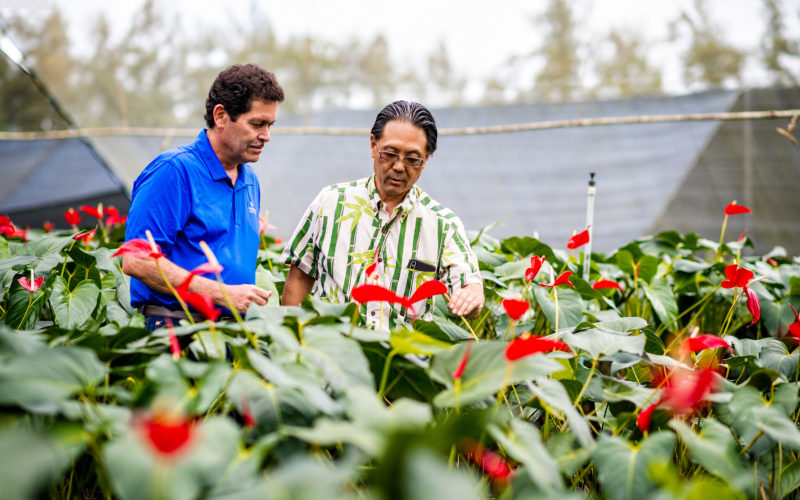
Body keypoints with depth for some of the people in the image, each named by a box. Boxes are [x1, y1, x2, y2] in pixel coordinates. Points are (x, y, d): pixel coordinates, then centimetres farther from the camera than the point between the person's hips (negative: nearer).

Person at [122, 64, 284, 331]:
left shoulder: (250, 181, 18)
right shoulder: (173, 171, -8)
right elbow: (136, 261, -16)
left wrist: (254, 300, 8)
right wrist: (223, 293, -16)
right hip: (177, 328, -7)